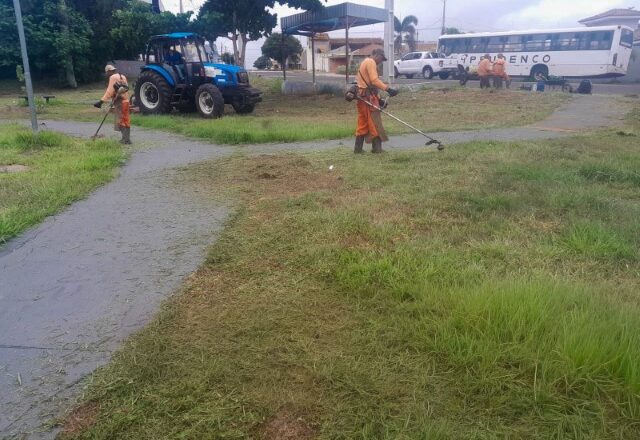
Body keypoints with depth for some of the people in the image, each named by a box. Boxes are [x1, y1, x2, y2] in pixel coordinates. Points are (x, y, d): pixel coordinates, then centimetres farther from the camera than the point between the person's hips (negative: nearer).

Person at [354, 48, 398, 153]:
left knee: (363, 123, 11)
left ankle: (358, 148, 11)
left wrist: (378, 98, 21)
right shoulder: (371, 62, -8)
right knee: (375, 122, -7)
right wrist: (387, 89, -27)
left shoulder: (365, 62, 25)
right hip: (368, 96, -10)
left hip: (362, 96, 10)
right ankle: (377, 147, -6)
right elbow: (374, 80, -21)